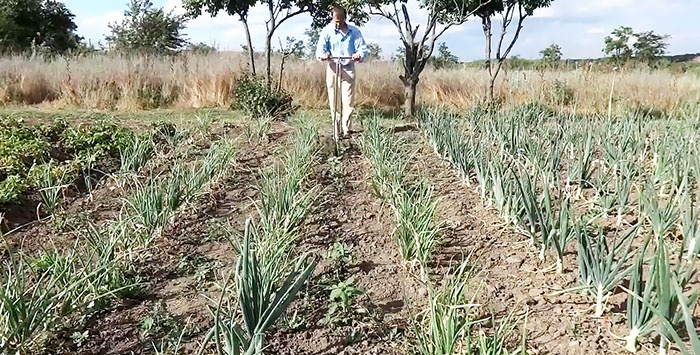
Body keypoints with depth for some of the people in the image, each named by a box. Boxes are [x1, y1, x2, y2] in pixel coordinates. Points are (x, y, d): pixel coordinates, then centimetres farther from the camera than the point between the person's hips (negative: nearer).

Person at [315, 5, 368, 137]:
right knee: (333, 100, 3)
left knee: (348, 101, -5)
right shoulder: (327, 31, -1)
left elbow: (363, 49, -4)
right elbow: (320, 49, -5)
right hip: (333, 68, 0)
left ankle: (346, 129, 2)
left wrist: (359, 55, -28)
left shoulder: (354, 32, -1)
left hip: (349, 68, 0)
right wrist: (323, 55, -29)